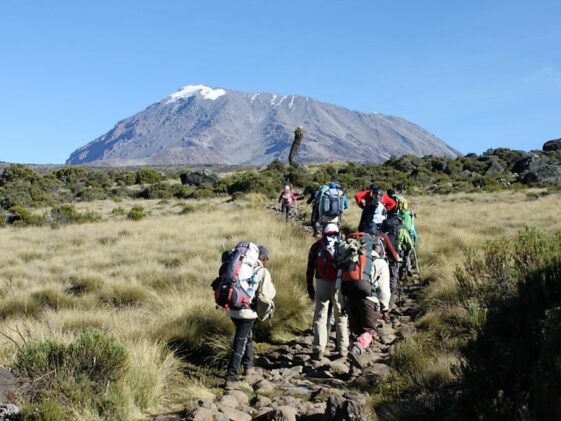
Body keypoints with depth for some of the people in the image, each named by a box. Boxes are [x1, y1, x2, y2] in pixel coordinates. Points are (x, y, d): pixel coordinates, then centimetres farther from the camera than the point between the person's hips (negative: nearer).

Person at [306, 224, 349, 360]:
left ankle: (318, 350, -2)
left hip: (322, 283, 0)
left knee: (320, 317, 4)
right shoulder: (343, 245, 7)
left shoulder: (316, 246, 8)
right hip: (339, 284, 0)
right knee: (341, 317, 11)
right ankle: (343, 348, 16)